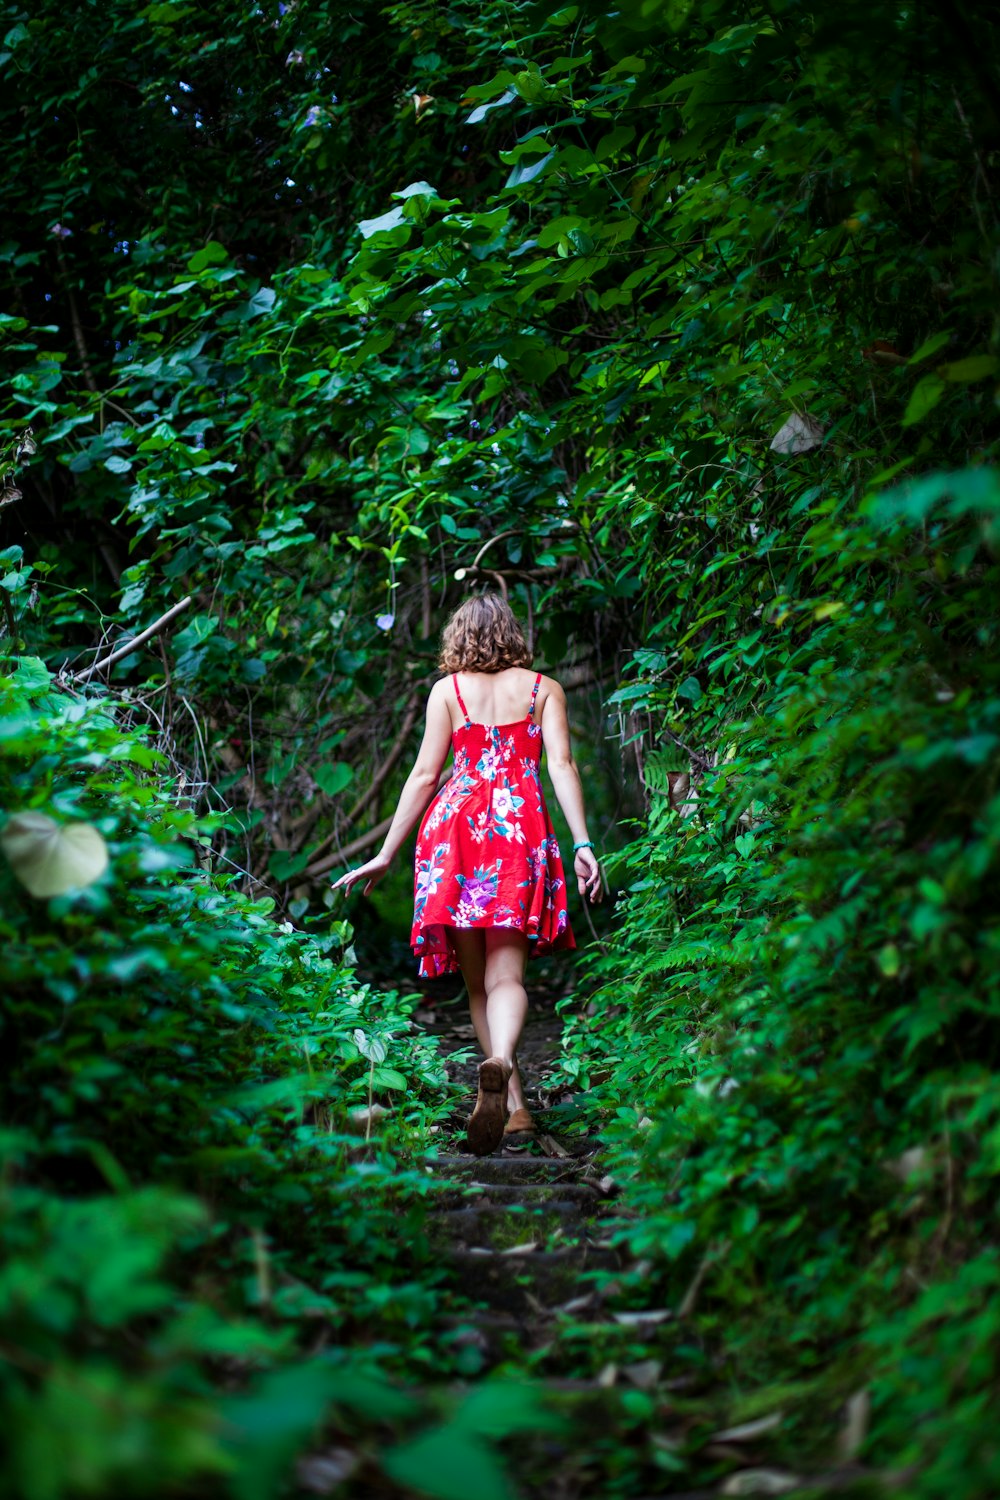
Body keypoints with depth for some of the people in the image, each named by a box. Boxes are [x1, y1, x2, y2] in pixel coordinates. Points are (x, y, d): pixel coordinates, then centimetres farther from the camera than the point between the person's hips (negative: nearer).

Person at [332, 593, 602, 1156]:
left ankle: (516, 1104, 7)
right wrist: (583, 844, -6)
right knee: (506, 971, -9)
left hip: (456, 825, 0)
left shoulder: (448, 689, 13)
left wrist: (386, 855, 12)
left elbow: (425, 775, 9)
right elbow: (561, 764, 0)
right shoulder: (543, 688, 14)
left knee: (476, 979, 10)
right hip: (520, 823, 0)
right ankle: (500, 1062, -39)